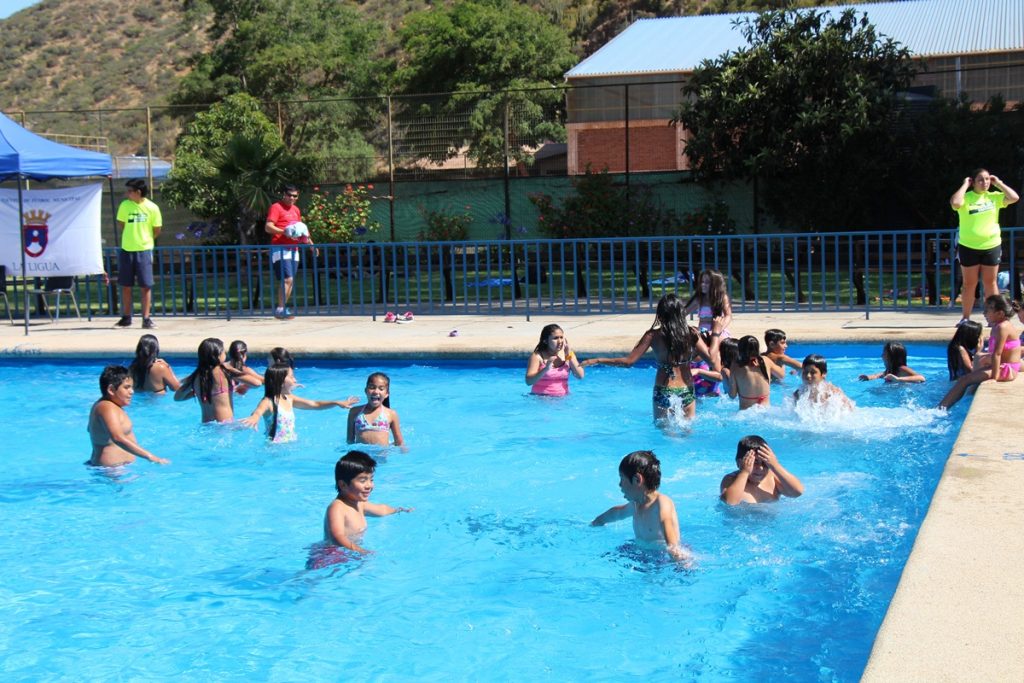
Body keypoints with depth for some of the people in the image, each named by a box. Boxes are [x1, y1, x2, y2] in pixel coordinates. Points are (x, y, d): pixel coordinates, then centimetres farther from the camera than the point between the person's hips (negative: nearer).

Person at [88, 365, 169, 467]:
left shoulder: (101, 405, 19)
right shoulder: (108, 408, -16)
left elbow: (91, 429, 38)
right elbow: (119, 438, -32)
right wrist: (150, 456, -37)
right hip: (113, 469, -11)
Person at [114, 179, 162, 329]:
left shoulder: (152, 208, -6)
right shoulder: (125, 205, 0)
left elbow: (157, 230, 2)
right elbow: (121, 224, 11)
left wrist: (145, 239, 9)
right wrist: (132, 236, 9)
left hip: (144, 250, -2)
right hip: (126, 250, 2)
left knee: (146, 286, -2)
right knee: (126, 286, 7)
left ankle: (146, 318, 4)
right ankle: (126, 317, 17)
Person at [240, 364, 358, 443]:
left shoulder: (289, 399, 11)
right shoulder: (269, 402, -12)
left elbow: (315, 404, 17)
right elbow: (259, 411, -35)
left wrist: (337, 403, 9)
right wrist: (255, 418, -61)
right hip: (276, 446, -7)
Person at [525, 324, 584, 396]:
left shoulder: (568, 355, 6)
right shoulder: (537, 356, -6)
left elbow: (580, 376, -3)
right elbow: (529, 382, -14)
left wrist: (569, 357, -10)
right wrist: (546, 369, -28)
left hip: (563, 398, 3)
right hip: (541, 398, -3)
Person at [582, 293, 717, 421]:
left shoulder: (654, 335, -10)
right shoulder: (691, 333, -6)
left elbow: (629, 361, -11)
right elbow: (711, 360, -10)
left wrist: (597, 361, -4)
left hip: (664, 393, -2)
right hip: (687, 392, 2)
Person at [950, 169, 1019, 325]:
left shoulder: (994, 197, 3)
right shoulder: (966, 198, -6)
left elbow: (1014, 198, -9)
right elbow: (955, 203, -28)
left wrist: (998, 183, -5)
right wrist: (965, 185, -17)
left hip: (992, 246, 2)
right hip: (969, 247, -2)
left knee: (990, 283, 8)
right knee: (969, 284, 6)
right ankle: (965, 317, 14)